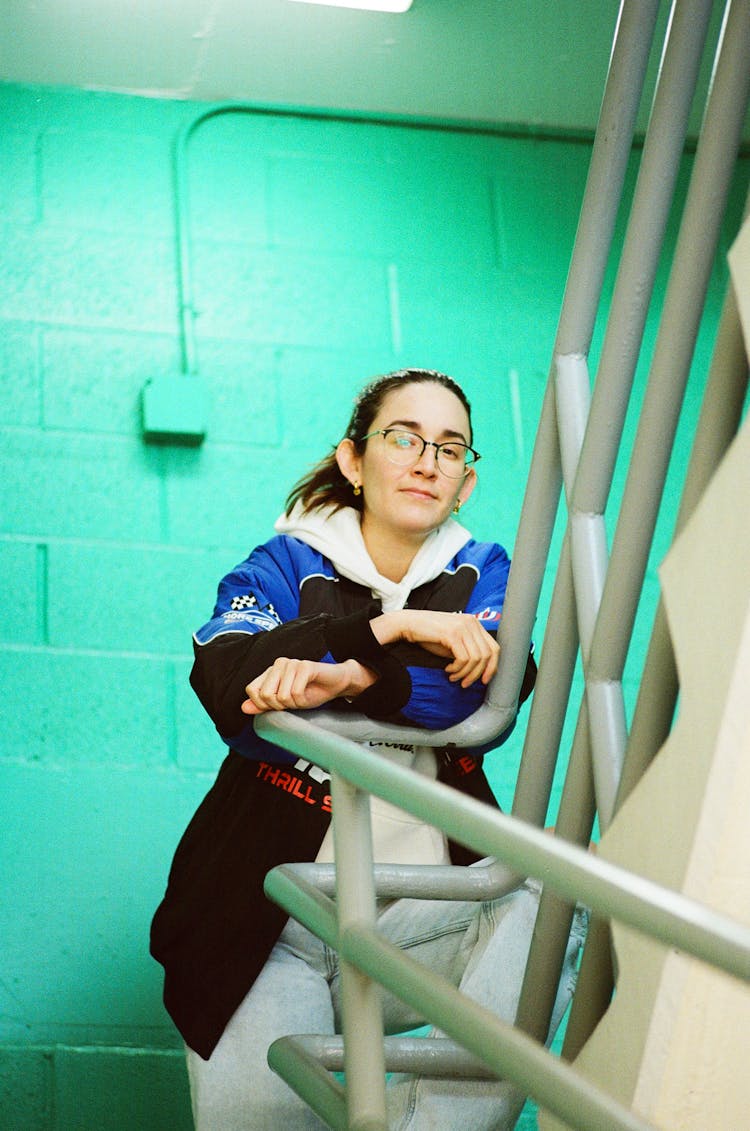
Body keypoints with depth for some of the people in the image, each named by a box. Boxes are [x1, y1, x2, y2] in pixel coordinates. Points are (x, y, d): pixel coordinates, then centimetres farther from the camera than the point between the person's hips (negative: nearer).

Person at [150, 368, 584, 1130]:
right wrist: (393, 628, -22)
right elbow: (223, 679, -17)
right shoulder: (284, 567, 6)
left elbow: (490, 693, -12)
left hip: (421, 918, 2)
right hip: (272, 918, -2)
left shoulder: (482, 575, 11)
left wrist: (352, 679, -29)